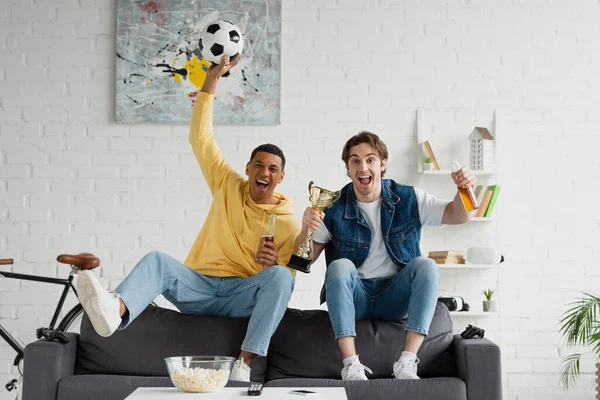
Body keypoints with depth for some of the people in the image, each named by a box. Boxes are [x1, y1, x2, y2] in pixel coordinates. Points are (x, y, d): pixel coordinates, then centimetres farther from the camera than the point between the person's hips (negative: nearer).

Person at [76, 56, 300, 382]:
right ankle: (115, 311, -61)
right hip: (198, 286, 2)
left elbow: (285, 278, 3)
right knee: (157, 260, -27)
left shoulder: (288, 222, 3)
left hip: (242, 298, -1)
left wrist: (273, 264, -22)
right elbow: (200, 138, 6)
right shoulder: (229, 187, 10)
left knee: (279, 275, -31)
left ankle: (244, 363, -39)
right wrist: (212, 79, 1)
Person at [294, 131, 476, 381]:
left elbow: (456, 215, -5)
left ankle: (407, 362, -31)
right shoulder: (334, 208, -4)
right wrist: (306, 229, -27)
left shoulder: (407, 199, 0)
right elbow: (305, 259, -5)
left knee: (426, 265, -25)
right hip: (353, 298, -1)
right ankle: (351, 365, -35)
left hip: (395, 297, 1)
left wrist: (463, 189, -27)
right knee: (339, 266, -30)